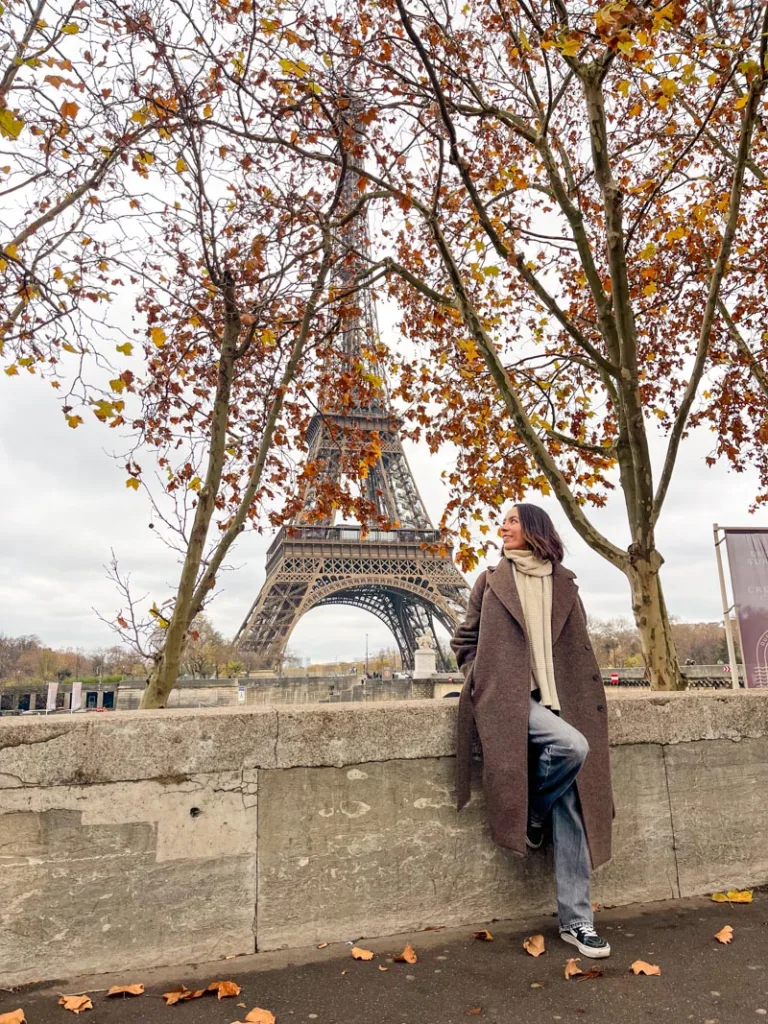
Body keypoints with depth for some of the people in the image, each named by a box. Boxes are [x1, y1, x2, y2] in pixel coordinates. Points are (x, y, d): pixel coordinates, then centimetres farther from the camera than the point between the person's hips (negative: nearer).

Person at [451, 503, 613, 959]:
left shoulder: (564, 584, 11)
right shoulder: (491, 582, 8)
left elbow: (579, 646, 19)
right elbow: (464, 641, 12)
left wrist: (581, 694, 7)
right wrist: (483, 681, -2)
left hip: (556, 700, 3)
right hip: (510, 700, -3)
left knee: (570, 807, -1)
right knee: (573, 746, -28)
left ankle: (576, 918, 11)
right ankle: (530, 817, -1)